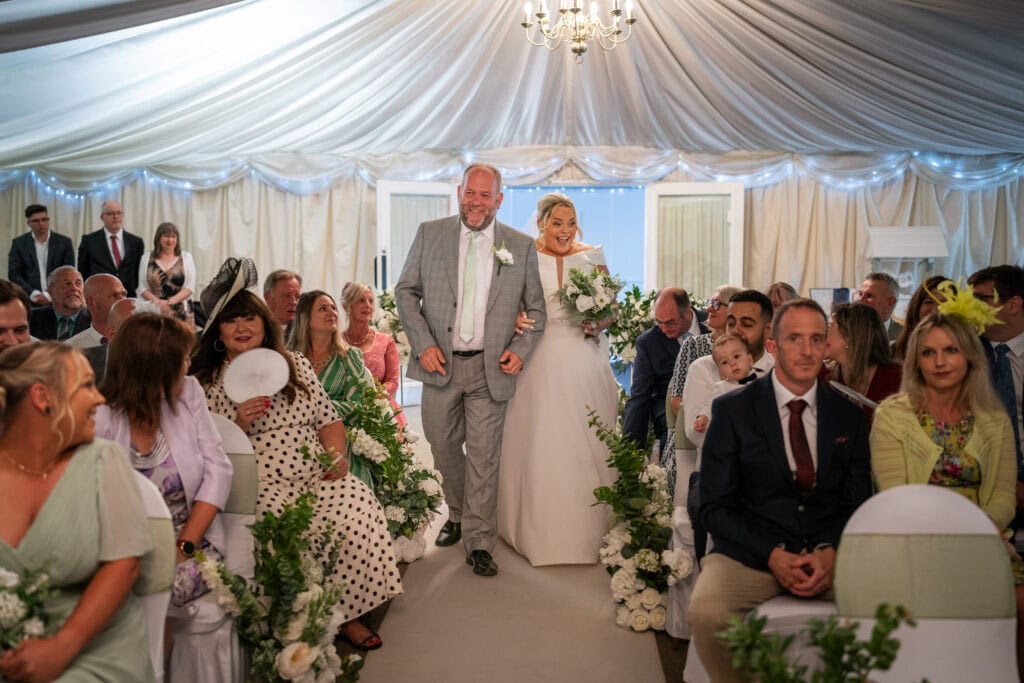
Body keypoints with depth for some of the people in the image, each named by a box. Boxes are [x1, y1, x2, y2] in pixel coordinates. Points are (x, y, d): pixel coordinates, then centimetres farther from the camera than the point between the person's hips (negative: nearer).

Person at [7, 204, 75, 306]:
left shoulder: (64, 242, 5)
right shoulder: (19, 243, 7)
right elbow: (14, 274, 3)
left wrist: (49, 296, -9)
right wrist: (34, 294, -10)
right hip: (29, 301, 0)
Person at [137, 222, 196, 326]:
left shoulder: (186, 257, 8)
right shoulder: (147, 259, 11)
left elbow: (190, 287, 0)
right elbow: (142, 288, 7)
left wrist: (170, 301, -13)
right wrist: (157, 301, -12)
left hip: (181, 313, -1)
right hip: (154, 311, 1)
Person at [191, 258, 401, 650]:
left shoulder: (295, 365, 17)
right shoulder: (207, 381, 6)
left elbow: (327, 418, 16)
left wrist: (337, 455, -2)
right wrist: (238, 425, -15)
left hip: (318, 477, 3)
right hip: (260, 486, -3)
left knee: (356, 513, -23)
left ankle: (347, 613, -1)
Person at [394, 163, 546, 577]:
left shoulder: (521, 246, 3)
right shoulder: (429, 235, 3)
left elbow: (536, 308, 9)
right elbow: (406, 291, 5)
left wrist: (521, 349, -6)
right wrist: (422, 343, -6)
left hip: (491, 368, -1)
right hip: (440, 363, 1)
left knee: (484, 456, 2)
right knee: (443, 446, 13)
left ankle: (479, 544, 14)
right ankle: (457, 514, 39)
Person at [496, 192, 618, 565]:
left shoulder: (593, 257, 7)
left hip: (585, 362, 2)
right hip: (541, 362, -1)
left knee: (587, 444, 4)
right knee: (539, 443, 0)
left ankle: (589, 530, 18)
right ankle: (539, 531, 13)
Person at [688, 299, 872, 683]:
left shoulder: (848, 416, 10)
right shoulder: (732, 410, 0)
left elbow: (858, 503, 10)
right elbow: (715, 507, -2)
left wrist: (831, 552, -10)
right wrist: (772, 555, -15)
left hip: (830, 555, 2)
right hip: (750, 553, -2)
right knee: (707, 613, -31)